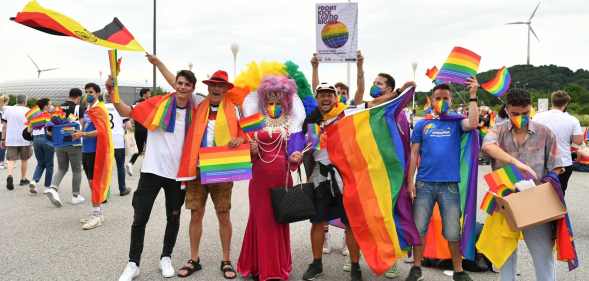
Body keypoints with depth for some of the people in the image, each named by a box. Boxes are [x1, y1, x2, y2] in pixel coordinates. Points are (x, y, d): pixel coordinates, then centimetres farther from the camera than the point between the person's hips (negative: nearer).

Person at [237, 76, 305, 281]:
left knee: (280, 220, 8)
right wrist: (251, 149, -16)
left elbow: (294, 147, 7)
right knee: (261, 220, 2)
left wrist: (296, 157, -14)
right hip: (260, 177, -2)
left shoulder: (292, 119, 7)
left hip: (282, 177, 2)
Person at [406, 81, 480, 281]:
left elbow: (473, 124, -16)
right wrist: (410, 181, -2)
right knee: (418, 228, 6)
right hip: (424, 184, 1)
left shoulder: (456, 122, 6)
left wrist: (472, 96, -12)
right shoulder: (422, 124, 7)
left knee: (453, 232, 6)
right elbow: (414, 154, 5)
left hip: (450, 184, -1)